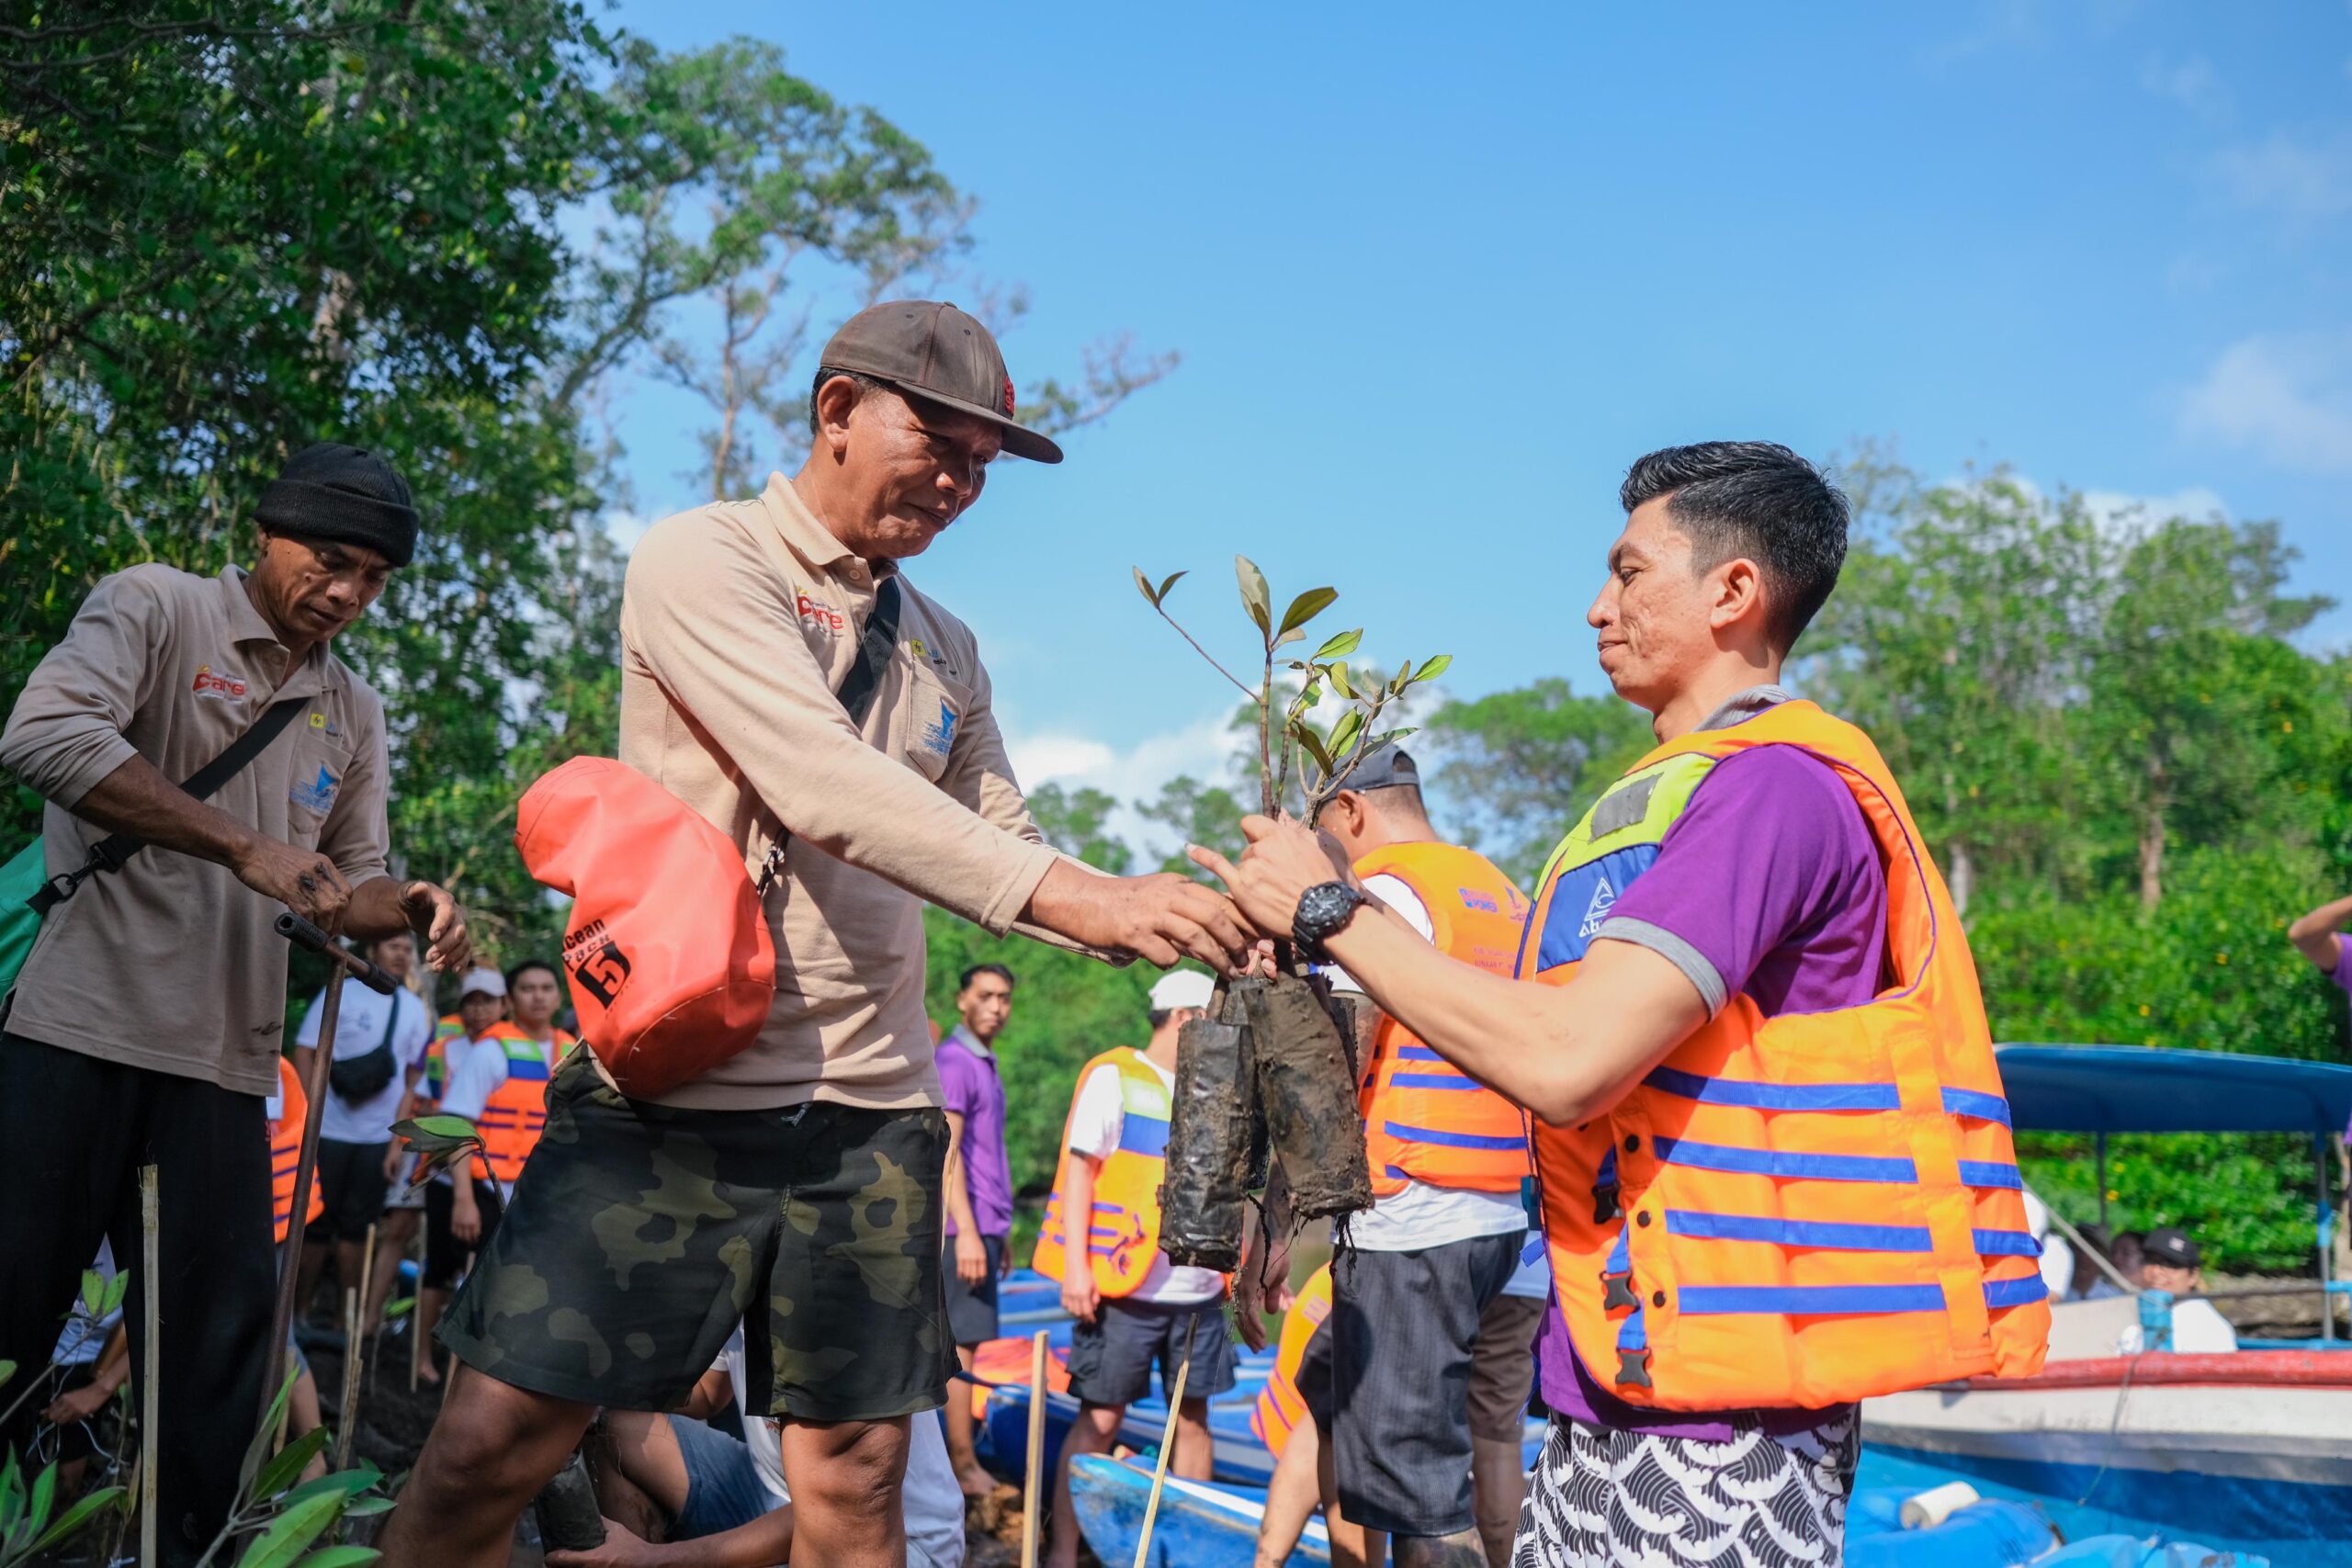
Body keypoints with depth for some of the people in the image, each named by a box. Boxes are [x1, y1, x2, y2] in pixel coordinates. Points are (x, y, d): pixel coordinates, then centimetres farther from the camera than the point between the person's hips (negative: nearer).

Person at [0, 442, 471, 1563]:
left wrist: (410, 912, -6)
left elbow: (351, 890, 19)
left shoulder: (352, 717, 16)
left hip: (223, 1062, 5)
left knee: (219, 1354, 5)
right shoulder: (154, 608, -1)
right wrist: (245, 849, -24)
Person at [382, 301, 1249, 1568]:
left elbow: (1001, 849, 14)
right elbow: (826, 789, -20)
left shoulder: (945, 650, 15)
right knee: (489, 1451, -6)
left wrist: (1154, 917, -6)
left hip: (868, 1112, 6)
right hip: (676, 1090, -5)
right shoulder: (702, 561, -6)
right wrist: (1073, 896, -27)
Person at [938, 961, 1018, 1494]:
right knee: (962, 1343, -7)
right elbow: (947, 1150, -19)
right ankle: (964, 1464, -4)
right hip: (965, 1228, -10)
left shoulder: (986, 1065, 19)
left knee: (963, 1343, 11)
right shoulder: (952, 1061, -12)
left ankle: (954, 1457, 16)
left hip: (983, 1226, 10)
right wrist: (967, 1231, -24)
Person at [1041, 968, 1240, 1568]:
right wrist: (1075, 1264, -12)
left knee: (1192, 1419, 8)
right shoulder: (1114, 1076, -2)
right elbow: (1079, 1168, -5)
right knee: (1099, 1421, -1)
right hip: (1126, 1290, -5)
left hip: (1200, 1293, 6)